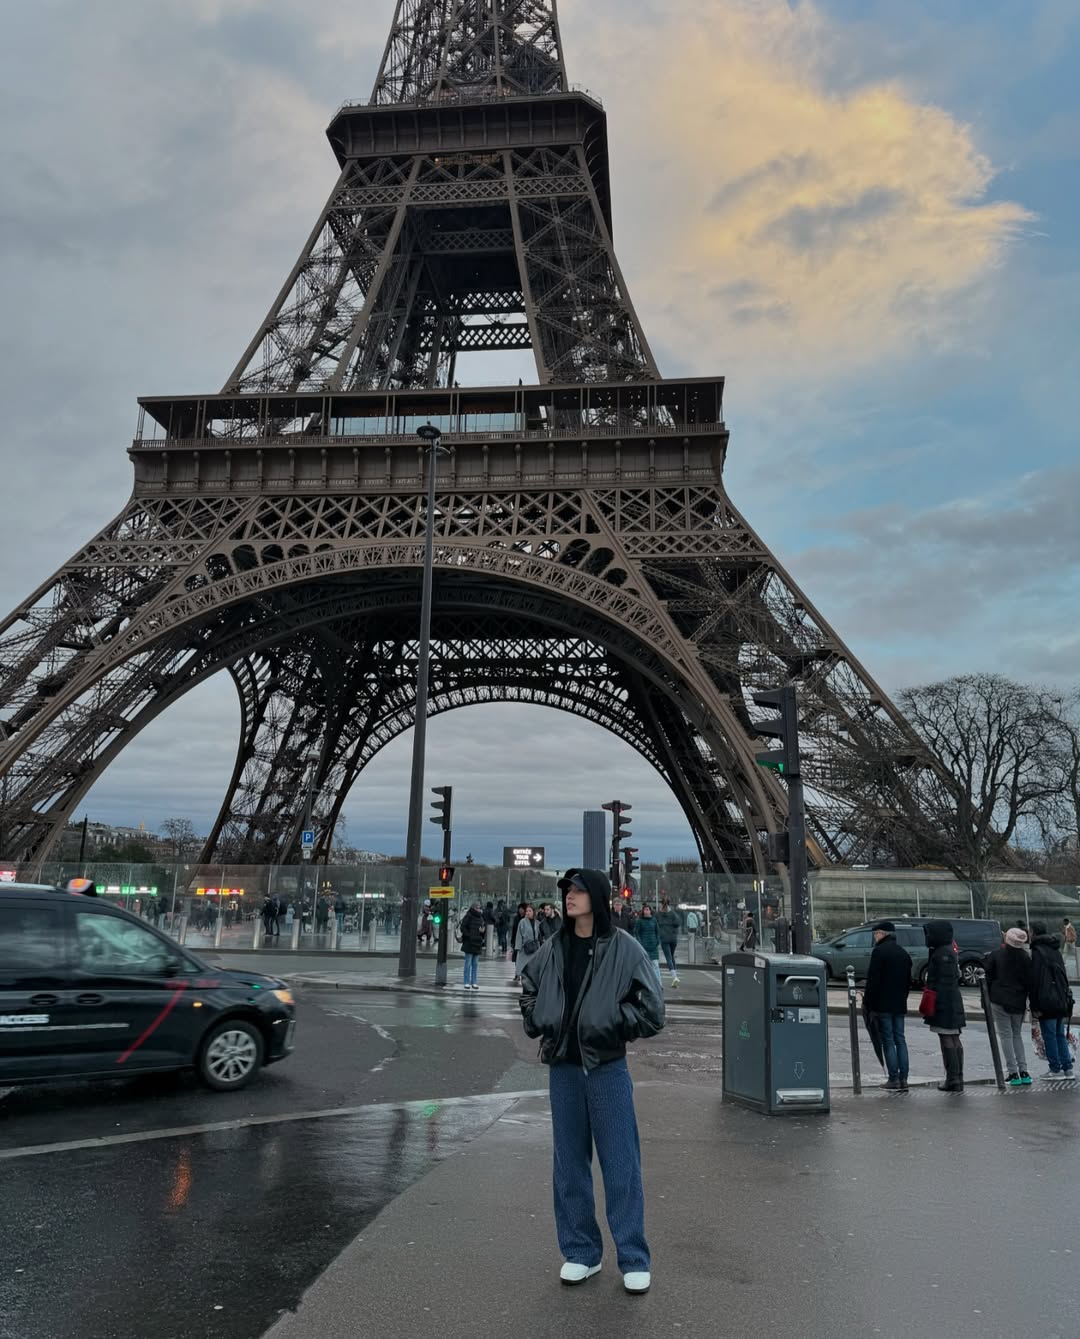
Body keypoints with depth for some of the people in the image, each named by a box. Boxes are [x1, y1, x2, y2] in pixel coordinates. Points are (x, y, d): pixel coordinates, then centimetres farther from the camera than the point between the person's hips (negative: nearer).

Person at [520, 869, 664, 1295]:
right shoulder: (553, 949, 3)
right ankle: (581, 1253, 29)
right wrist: (538, 1022, 7)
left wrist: (608, 1020, -11)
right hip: (563, 1068, 4)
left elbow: (651, 1012, -8)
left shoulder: (624, 949, -9)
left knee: (621, 1165, 5)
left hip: (608, 1068, -4)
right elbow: (528, 987, 21)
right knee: (570, 1165, 13)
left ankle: (634, 1260, 19)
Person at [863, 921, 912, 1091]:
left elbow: (872, 980, -15)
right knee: (900, 1040, 10)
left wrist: (869, 1004, -9)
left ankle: (894, 1079, -2)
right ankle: (903, 1079, 10)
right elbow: (908, 981, 17)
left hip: (883, 1005, -7)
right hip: (900, 1005, 7)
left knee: (888, 1041, -3)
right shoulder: (903, 953, 13)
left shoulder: (879, 951, -12)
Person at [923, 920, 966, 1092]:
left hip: (944, 1005, -10)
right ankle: (958, 1078, 18)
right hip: (953, 1003, 10)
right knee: (954, 1039, 12)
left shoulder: (943, 954, -16)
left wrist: (929, 1005, -19)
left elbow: (943, 982, -21)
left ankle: (953, 1079, -5)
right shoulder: (948, 952, 16)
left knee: (947, 1039, -7)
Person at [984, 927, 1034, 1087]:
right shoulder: (1025, 958, -2)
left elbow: (988, 977, -4)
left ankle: (1013, 1073, -2)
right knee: (1017, 1034, 16)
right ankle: (1023, 1072, 11)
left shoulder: (995, 955, -8)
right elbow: (1030, 982, 0)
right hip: (1019, 1002, 3)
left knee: (1005, 1035, 2)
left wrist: (988, 997, 6)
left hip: (999, 1001, -3)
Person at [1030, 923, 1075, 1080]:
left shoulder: (1037, 951, -13)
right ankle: (1067, 1068, 14)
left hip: (1047, 1002, -8)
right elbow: (1063, 976, 17)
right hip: (1061, 1000, 8)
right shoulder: (1056, 950, 13)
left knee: (1049, 1035, 0)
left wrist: (1034, 1006, -12)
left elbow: (1035, 980, -15)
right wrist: (1065, 999, 23)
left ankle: (1055, 1069, 3)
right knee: (1060, 1034, 13)